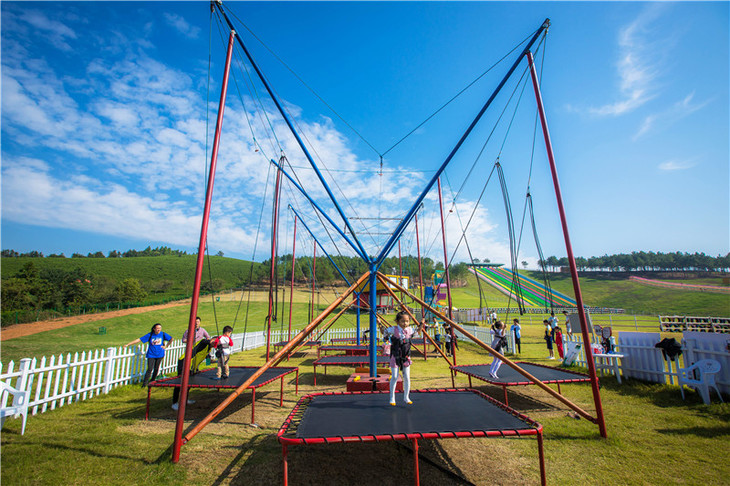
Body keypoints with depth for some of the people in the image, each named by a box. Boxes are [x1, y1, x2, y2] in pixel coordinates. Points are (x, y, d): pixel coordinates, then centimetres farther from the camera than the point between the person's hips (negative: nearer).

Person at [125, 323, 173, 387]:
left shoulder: (163, 334, -3)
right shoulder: (150, 335, -5)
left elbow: (171, 339, 9)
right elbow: (139, 340, -3)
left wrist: (166, 346, 4)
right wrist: (128, 344, -4)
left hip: (159, 354, 1)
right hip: (151, 355, -1)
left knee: (156, 369, 8)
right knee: (150, 369, -10)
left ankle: (152, 381, 28)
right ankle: (144, 383, 4)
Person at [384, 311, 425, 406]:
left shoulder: (410, 330, -2)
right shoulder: (393, 329, -13)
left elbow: (418, 332, 19)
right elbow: (384, 331, 2)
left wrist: (421, 325, 5)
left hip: (406, 358, 4)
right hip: (395, 357, -3)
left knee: (407, 378, 8)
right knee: (394, 377, 1)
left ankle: (406, 397, 26)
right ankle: (392, 398, 18)